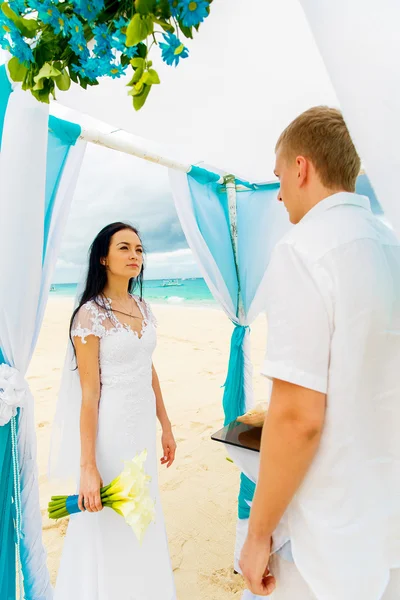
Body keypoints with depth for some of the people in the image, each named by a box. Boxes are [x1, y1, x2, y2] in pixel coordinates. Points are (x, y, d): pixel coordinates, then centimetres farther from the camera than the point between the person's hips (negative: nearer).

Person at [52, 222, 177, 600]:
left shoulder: (142, 307, 4)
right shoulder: (90, 314, -15)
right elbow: (89, 392, -17)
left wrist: (165, 426, 15)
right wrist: (87, 466, -16)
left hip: (143, 426, 6)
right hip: (110, 429, -6)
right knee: (111, 528, 10)